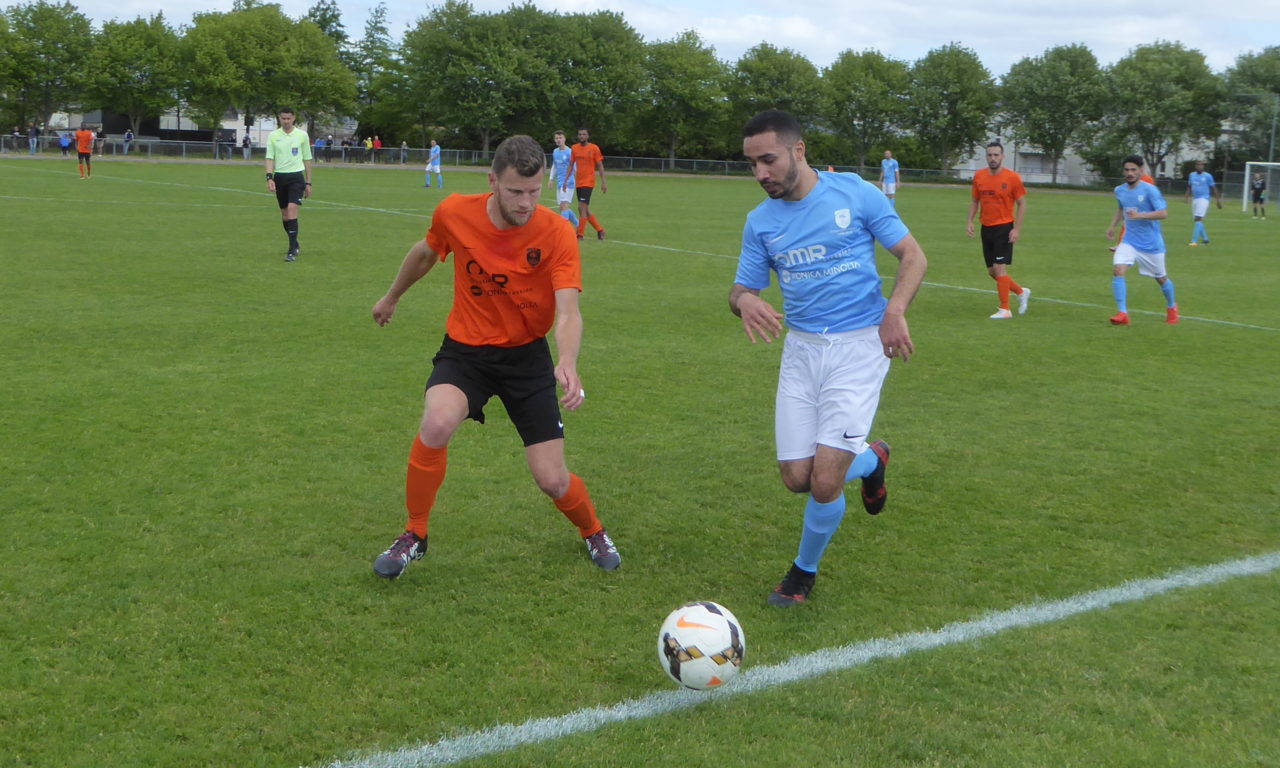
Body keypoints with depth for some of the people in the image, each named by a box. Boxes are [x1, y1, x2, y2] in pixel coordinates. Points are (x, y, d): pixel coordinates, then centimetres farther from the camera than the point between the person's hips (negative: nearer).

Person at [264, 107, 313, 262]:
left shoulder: (302, 135, 2)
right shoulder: (273, 136, 4)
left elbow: (307, 160, 8)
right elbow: (270, 158, 1)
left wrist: (308, 183, 7)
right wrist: (269, 177, -15)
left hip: (296, 176, -3)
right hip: (279, 176, 3)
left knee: (292, 209, -18)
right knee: (284, 213, 9)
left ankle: (292, 251, -20)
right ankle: (295, 245, 28)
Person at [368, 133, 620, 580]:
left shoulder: (556, 233, -19)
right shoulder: (454, 213, -13)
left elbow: (568, 312, -28)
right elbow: (425, 254, 10)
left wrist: (568, 363, -48)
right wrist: (391, 298, 26)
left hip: (527, 355, -1)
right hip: (465, 348, 1)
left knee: (552, 479, -4)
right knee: (437, 423, -31)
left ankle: (593, 533, 33)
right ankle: (414, 535, -6)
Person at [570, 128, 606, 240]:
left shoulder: (594, 148, -5)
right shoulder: (574, 148, 8)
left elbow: (600, 166, -3)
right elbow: (571, 165, 15)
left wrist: (603, 183, -7)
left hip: (588, 182, -6)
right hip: (578, 183, 6)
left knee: (582, 208, -13)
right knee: (585, 209, 9)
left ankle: (580, 234, -8)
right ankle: (600, 230, 23)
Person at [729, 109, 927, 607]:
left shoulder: (855, 193, -6)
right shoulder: (761, 221, 4)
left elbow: (913, 256, -1)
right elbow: (741, 290, 7)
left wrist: (895, 310, -19)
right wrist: (745, 302, -18)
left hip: (859, 345, -4)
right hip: (801, 347, 4)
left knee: (825, 482, -11)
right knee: (797, 478, 2)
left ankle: (805, 571, 18)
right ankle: (870, 459, 34)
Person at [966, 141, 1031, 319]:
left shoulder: (1012, 177, -9)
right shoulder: (979, 176, 5)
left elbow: (1022, 204, -5)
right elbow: (974, 200, 16)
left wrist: (1017, 229, -12)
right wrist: (970, 221, 3)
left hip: (1004, 228, -6)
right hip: (986, 228, 6)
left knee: (999, 268, -12)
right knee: (992, 271, 10)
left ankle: (1005, 310, -2)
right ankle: (1021, 292, 32)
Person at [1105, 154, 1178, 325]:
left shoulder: (1150, 190, -16)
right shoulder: (1120, 190, 2)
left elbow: (1164, 213, -22)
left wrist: (1140, 215, -32)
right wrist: (1113, 225, 12)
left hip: (1151, 243, -4)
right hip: (1129, 240, 4)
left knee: (1161, 278, 12)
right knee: (1117, 270, -20)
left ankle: (1172, 307, 40)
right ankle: (1122, 313, -19)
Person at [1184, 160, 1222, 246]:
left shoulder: (1208, 176, -4)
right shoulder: (1192, 175, 11)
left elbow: (1214, 188, 1)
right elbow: (1189, 186, 21)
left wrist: (1218, 201, 2)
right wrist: (1188, 196, 7)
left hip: (1204, 199, -6)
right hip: (1195, 199, 6)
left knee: (1198, 219, -15)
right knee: (1199, 220, 10)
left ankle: (1194, 241, -20)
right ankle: (1205, 239, 23)